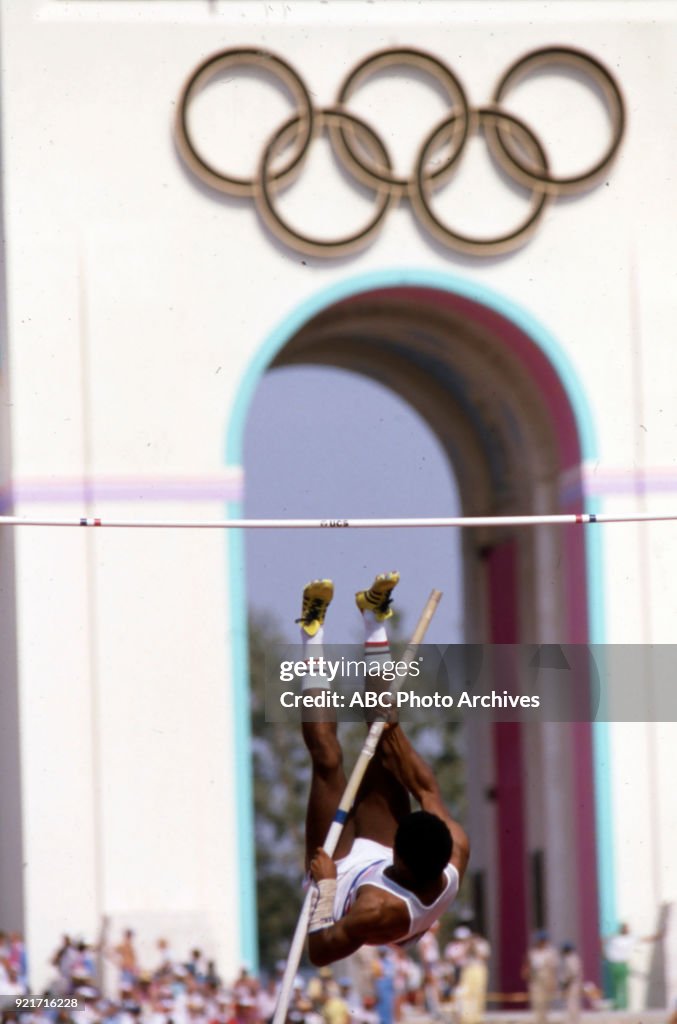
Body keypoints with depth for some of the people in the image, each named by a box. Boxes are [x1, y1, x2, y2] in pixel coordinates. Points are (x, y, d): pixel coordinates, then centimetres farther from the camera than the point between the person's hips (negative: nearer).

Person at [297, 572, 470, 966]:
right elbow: (427, 788, -19)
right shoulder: (456, 857, -35)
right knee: (386, 750, 1)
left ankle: (313, 631, 5)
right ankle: (375, 619, 14)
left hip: (343, 869, -4)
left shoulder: (378, 909, -49)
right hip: (375, 859, 5)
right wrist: (395, 732, -10)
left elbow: (319, 951, -35)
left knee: (327, 759, -10)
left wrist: (326, 886, -35)